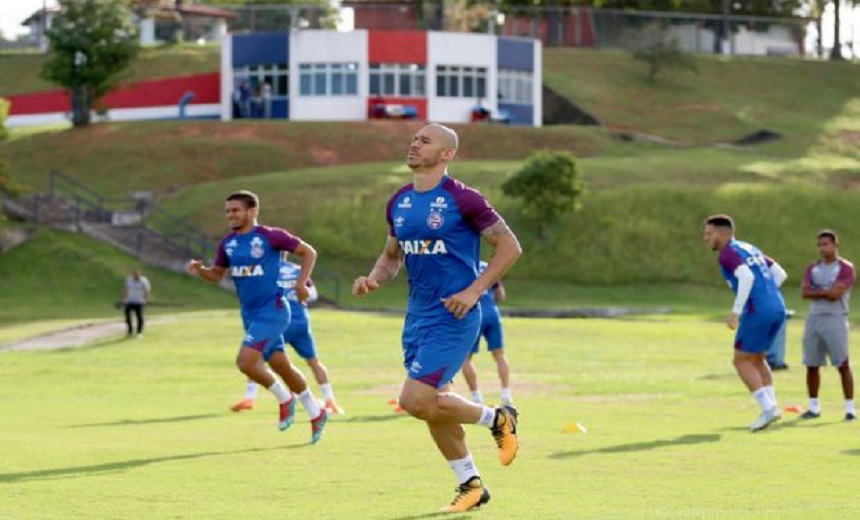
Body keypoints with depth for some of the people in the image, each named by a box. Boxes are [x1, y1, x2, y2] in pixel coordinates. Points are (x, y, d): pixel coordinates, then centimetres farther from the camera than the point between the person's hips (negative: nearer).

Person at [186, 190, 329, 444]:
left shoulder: (270, 236, -12)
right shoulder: (227, 243, 6)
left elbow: (308, 252, -5)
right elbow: (217, 274, 15)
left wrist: (301, 282, -16)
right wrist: (200, 269, -5)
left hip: (272, 311, -7)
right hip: (250, 315, 7)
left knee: (245, 361, -19)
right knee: (281, 366, 13)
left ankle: (284, 398, 6)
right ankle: (316, 413, 29)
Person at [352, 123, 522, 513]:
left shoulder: (462, 200, -13)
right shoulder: (399, 203, 8)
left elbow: (509, 246, -9)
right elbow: (392, 255, 20)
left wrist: (474, 291, -16)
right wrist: (373, 279, -1)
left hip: (453, 317, -7)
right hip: (418, 316, 8)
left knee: (416, 400, -16)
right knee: (433, 404, 12)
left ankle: (497, 418, 8)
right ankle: (471, 485, 27)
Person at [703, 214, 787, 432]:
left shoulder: (728, 253, -5)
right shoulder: (750, 249, 21)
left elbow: (747, 277, -22)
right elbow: (780, 274, 21)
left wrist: (736, 311, -19)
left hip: (758, 312, -9)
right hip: (777, 309, 9)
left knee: (742, 361, 2)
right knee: (756, 359, 21)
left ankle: (768, 408, -6)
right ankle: (771, 405, 9)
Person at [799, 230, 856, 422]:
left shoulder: (846, 268, -3)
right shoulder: (813, 268, 14)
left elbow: (836, 294, -16)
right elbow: (805, 293, 0)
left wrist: (817, 291, -4)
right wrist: (827, 291, -10)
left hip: (835, 319, -5)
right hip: (814, 319, 5)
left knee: (843, 365, -7)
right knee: (811, 365, 6)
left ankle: (850, 408, -6)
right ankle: (814, 407, 15)